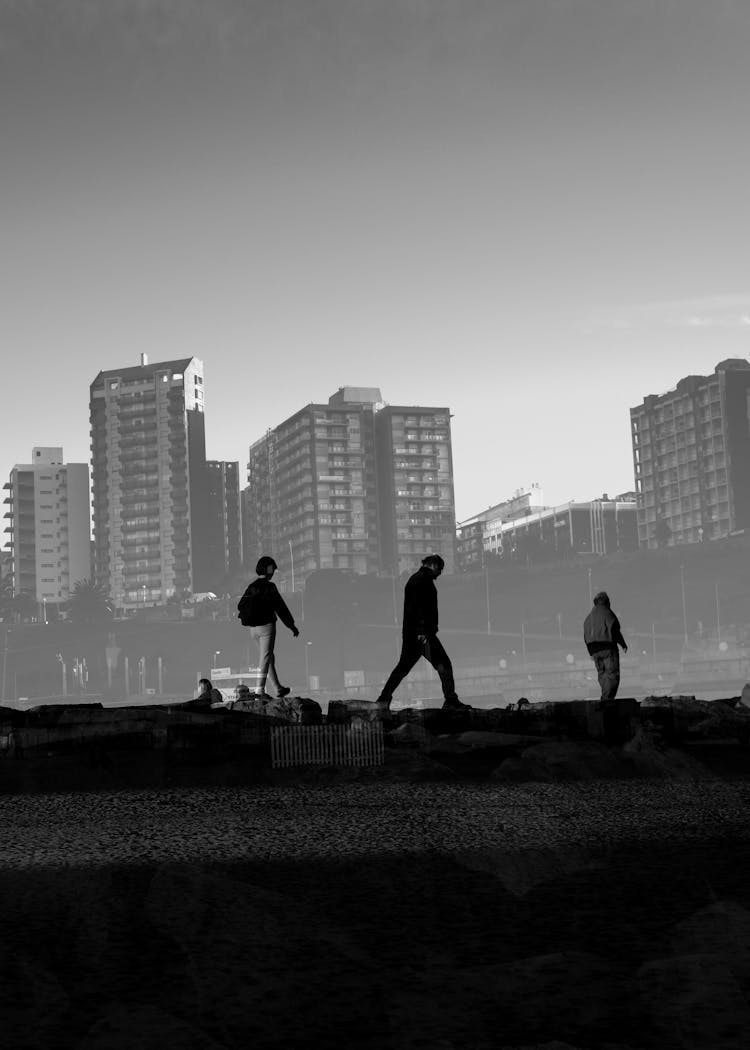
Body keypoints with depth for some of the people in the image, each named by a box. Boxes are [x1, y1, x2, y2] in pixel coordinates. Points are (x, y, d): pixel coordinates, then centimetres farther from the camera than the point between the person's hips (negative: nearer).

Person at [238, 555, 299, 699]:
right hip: (266, 626, -7)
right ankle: (259, 690, -10)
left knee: (269, 657, 15)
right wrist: (292, 626, -3)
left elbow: (241, 605, 11)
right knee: (265, 658, -5)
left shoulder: (251, 587, 7)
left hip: (253, 628, 7)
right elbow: (281, 608, -10)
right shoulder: (269, 587, -12)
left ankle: (278, 689, 21)